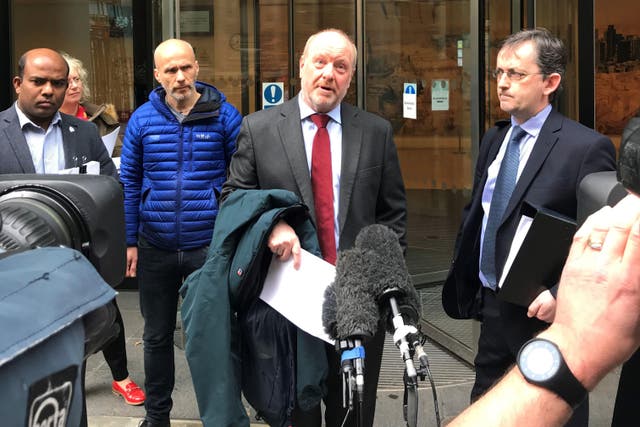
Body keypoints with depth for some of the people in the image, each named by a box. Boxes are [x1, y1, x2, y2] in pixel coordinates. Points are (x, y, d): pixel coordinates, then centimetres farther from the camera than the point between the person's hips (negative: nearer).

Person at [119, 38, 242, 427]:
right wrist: (131, 241, 2)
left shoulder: (225, 116, -5)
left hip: (209, 246, -2)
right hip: (155, 248, 3)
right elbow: (129, 183, 5)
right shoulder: (142, 120, 0)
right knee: (157, 335, 15)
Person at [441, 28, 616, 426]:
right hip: (493, 308, 7)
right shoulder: (494, 139, 8)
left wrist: (562, 295, -22)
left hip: (546, 315, -6)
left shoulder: (587, 147, -14)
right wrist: (464, 280, 8)